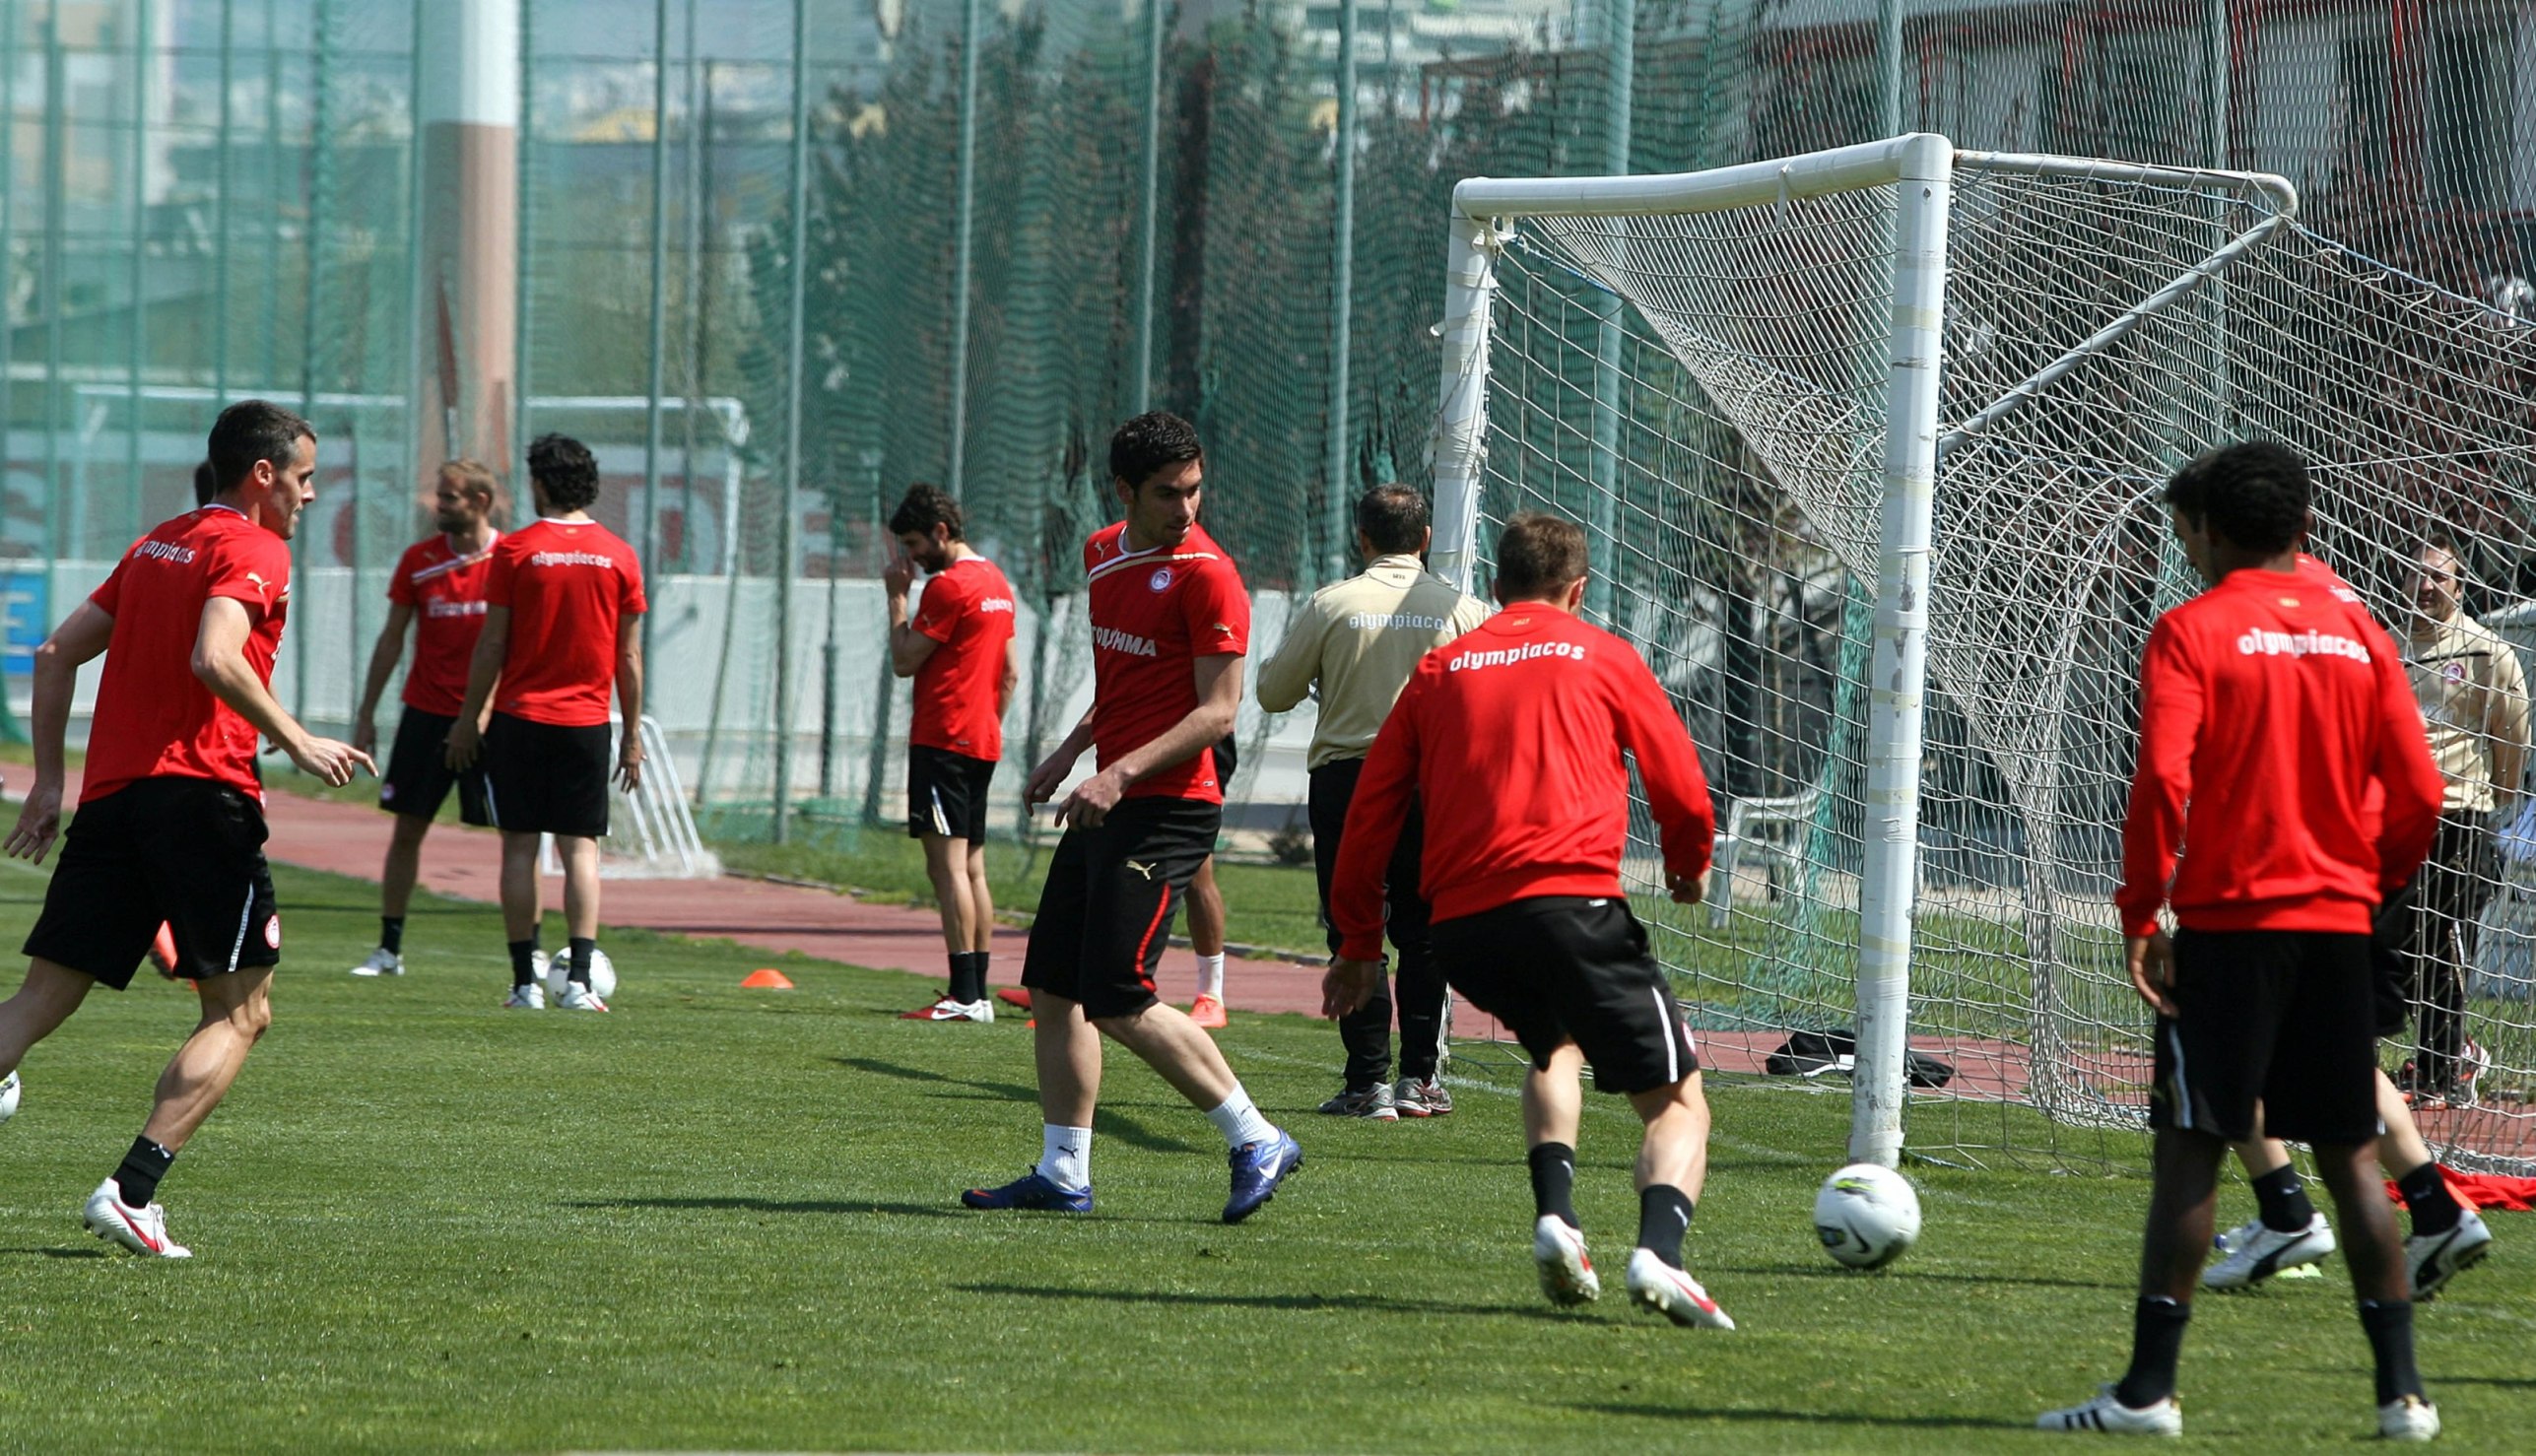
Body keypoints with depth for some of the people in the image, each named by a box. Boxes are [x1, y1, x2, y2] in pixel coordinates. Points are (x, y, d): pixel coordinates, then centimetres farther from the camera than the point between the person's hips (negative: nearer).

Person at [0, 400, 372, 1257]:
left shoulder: (155, 547, 22)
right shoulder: (252, 551, -3)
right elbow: (215, 658, -20)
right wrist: (298, 743, -13)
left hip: (110, 797, 7)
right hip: (199, 794, -7)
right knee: (239, 1013, 2)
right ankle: (131, 1194, -10)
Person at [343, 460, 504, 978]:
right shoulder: (419, 560, 4)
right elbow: (392, 639, 10)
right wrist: (366, 713, 8)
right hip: (426, 714, 3)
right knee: (407, 830, 4)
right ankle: (389, 949, 10)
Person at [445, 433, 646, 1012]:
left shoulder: (516, 550, -4)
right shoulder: (619, 556, 2)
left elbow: (491, 645, -3)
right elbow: (629, 655, 5)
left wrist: (469, 718, 6)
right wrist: (633, 733, 12)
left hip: (521, 718, -2)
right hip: (587, 722, 2)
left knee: (520, 848, 3)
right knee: (581, 847, 3)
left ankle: (525, 981, 1)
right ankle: (579, 979, -8)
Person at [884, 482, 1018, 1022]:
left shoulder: (948, 585, -13)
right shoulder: (996, 581, 17)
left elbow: (904, 661, -12)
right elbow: (1010, 673, 22)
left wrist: (897, 595, -3)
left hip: (943, 740, -10)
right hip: (983, 742, 10)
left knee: (947, 865, -12)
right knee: (972, 867, 10)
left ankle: (963, 995, -18)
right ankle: (979, 993, 9)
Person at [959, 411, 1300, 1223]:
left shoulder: (1206, 575, -13)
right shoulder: (1104, 554, 13)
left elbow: (1218, 710, -16)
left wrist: (1122, 774, -24)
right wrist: (1070, 753, 23)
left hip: (1166, 811, -9)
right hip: (1105, 804, 9)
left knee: (1118, 1003, -14)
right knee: (1052, 990, 9)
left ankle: (1257, 1144, -5)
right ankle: (1063, 1174, 16)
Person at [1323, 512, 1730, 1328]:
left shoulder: (1439, 669, 20)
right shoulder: (1600, 657, 12)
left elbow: (1371, 811, 18)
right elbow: (1681, 789, 12)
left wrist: (1360, 944, 26)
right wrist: (1690, 864, 34)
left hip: (1460, 925, 4)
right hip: (1569, 901, -4)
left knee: (1553, 1046, 32)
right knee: (1677, 1102, 2)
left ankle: (1555, 1216, 7)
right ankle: (1658, 1252, -26)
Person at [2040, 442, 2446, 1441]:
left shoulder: (2192, 632, -6)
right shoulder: (2360, 634, 7)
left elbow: (2163, 781, -17)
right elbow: (2418, 794, 4)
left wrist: (2140, 913, -11)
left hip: (2229, 921, -4)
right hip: (2339, 925, 4)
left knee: (2190, 1149, -3)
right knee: (2350, 1153, 10)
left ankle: (2150, 1386, -5)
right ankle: (2401, 1389, 8)